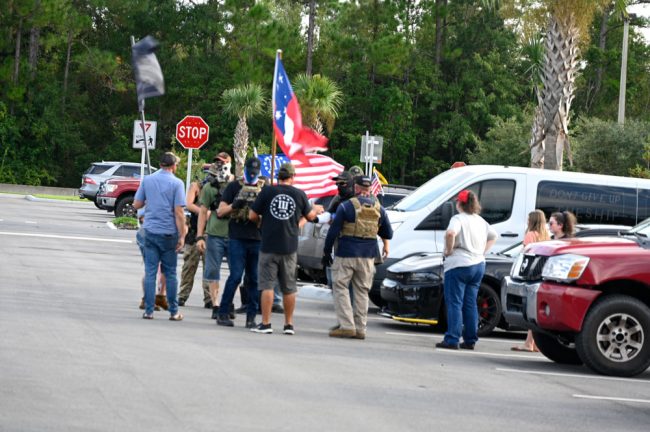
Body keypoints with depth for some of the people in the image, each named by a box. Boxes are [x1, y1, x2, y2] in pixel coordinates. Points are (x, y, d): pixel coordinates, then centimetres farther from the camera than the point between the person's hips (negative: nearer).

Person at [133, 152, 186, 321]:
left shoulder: (147, 180, 3)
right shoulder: (176, 183, -7)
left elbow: (137, 204, 7)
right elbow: (178, 212, -11)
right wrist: (182, 236, -7)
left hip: (150, 231, 2)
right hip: (169, 233, -2)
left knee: (150, 272, 4)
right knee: (170, 273, 6)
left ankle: (148, 311, 2)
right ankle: (173, 312, 10)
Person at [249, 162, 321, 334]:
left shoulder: (267, 192, -6)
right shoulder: (299, 194, -1)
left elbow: (252, 216, -2)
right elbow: (310, 216, 15)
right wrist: (317, 209, 37)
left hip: (269, 247, -2)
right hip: (290, 247, 2)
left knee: (267, 285, 1)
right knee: (289, 288, 11)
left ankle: (265, 323, -3)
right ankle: (289, 324, 16)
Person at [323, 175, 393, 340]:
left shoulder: (346, 206, -7)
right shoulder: (379, 208, 5)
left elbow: (333, 231, -7)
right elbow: (387, 233, 16)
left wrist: (326, 251, 3)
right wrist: (386, 245, 36)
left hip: (346, 254, -4)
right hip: (368, 255, 4)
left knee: (340, 288, 2)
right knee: (362, 291, 11)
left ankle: (346, 325, -7)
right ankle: (360, 328, 10)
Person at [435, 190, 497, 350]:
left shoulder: (459, 219, -10)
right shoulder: (480, 221, 13)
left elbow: (451, 233, -29)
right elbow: (493, 236, 23)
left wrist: (449, 250, -16)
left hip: (459, 264, -7)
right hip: (478, 264, 7)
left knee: (454, 303, -6)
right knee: (470, 304, 11)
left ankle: (452, 339, -10)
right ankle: (470, 340, 12)